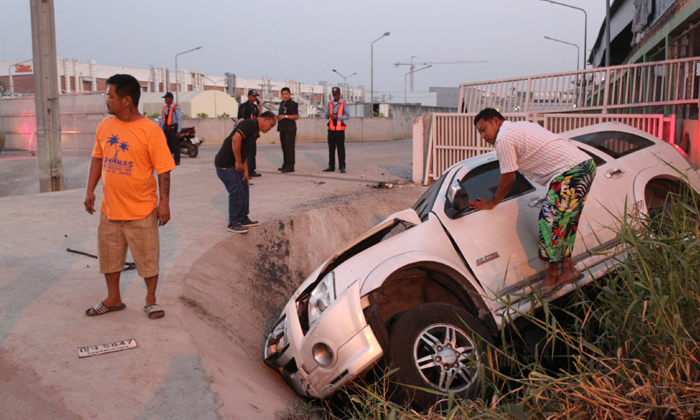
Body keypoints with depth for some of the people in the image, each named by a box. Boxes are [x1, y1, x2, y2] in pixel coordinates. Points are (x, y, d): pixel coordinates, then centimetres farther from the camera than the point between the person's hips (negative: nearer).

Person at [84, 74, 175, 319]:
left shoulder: (150, 131, -14)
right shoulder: (105, 126, 3)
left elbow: (163, 169, -13)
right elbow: (98, 159, 13)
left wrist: (164, 202, -15)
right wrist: (90, 191, 9)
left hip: (141, 210, -6)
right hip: (110, 207, 6)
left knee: (148, 258, 7)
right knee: (109, 255, 17)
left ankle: (151, 301, 24)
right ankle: (113, 299, 34)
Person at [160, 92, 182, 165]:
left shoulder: (176, 107, -6)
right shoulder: (164, 107, 12)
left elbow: (179, 119, -8)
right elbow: (162, 119, 18)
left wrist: (179, 131, -12)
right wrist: (161, 129, 15)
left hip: (173, 128, -6)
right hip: (166, 129, 6)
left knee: (175, 144, -4)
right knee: (169, 145, 9)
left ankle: (177, 160, 1)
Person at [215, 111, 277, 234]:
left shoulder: (255, 131, 17)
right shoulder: (250, 124, -15)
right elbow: (236, 139, -30)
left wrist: (245, 170, 17)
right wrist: (238, 162, -22)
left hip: (234, 164, 10)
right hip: (225, 164, -10)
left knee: (244, 190, 15)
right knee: (237, 192, -7)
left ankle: (243, 220, 25)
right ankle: (233, 224, 3)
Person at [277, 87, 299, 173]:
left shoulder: (293, 104, -7)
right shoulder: (282, 104, 19)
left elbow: (296, 116, -15)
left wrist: (285, 116, -19)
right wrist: (278, 117, 14)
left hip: (290, 129, -8)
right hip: (282, 128, 9)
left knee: (289, 148, -10)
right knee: (284, 147, 11)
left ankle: (290, 166, -9)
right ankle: (285, 165, 19)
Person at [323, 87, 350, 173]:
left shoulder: (343, 103, 0)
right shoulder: (330, 103, 12)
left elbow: (347, 116, -6)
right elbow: (326, 116, 11)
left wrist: (337, 117, -17)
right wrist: (328, 115, -13)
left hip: (340, 129, -4)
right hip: (331, 129, 4)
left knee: (341, 149, -5)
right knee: (331, 148, 6)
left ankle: (342, 167, -1)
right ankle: (331, 167, 11)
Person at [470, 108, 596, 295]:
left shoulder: (504, 139, -7)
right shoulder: (520, 126, 23)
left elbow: (508, 179, -3)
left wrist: (492, 203, 9)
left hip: (570, 172, -10)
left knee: (550, 220, -7)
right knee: (565, 220, 16)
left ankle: (552, 275, 2)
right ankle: (567, 267, 21)